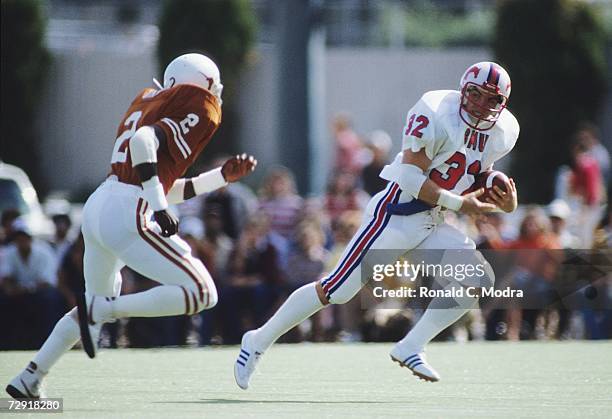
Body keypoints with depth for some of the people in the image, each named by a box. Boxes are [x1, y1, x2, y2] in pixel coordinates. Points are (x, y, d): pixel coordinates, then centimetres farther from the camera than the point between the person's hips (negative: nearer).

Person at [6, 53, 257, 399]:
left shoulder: (152, 102, 23)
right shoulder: (199, 111, -2)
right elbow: (143, 142, -21)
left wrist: (223, 176, 29)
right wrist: (160, 208, -21)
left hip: (97, 206, 9)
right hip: (128, 216, -9)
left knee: (98, 306, 29)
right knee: (201, 293, -6)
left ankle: (29, 380, 27)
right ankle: (99, 309, -11)